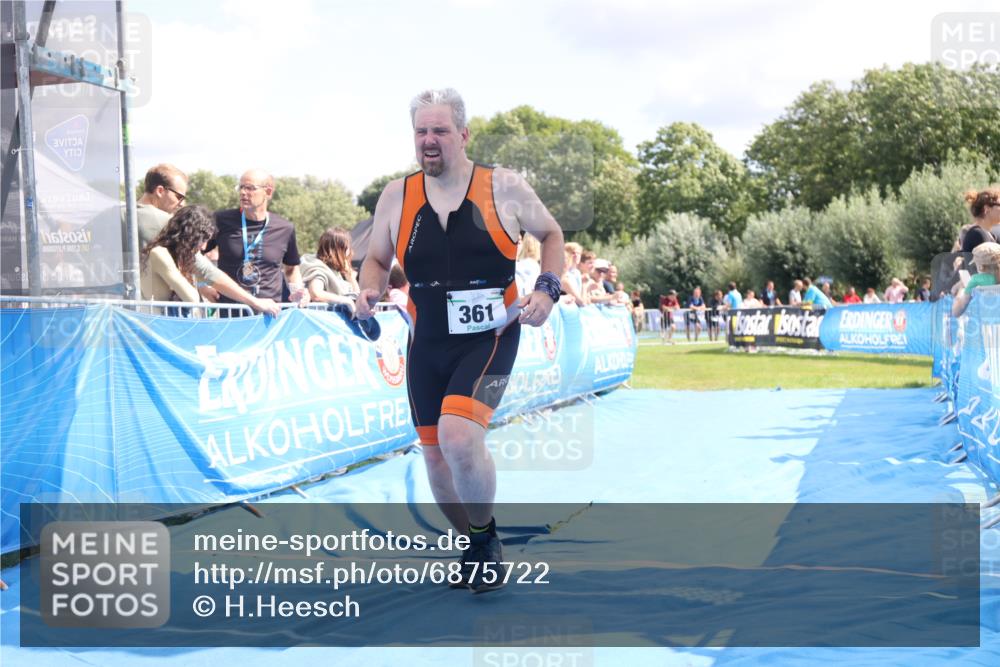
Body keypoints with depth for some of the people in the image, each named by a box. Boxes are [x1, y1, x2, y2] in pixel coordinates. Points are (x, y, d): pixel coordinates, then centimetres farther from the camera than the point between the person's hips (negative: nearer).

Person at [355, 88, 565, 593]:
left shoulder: (505, 188, -5)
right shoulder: (396, 196, 2)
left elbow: (551, 234, 9)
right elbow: (376, 259, 15)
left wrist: (547, 288, -7)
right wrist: (369, 290, -7)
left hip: (490, 338, -4)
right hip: (427, 344, 4)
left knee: (459, 437, -25)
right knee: (435, 456, 9)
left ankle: (486, 536, 2)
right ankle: (475, 547, 34)